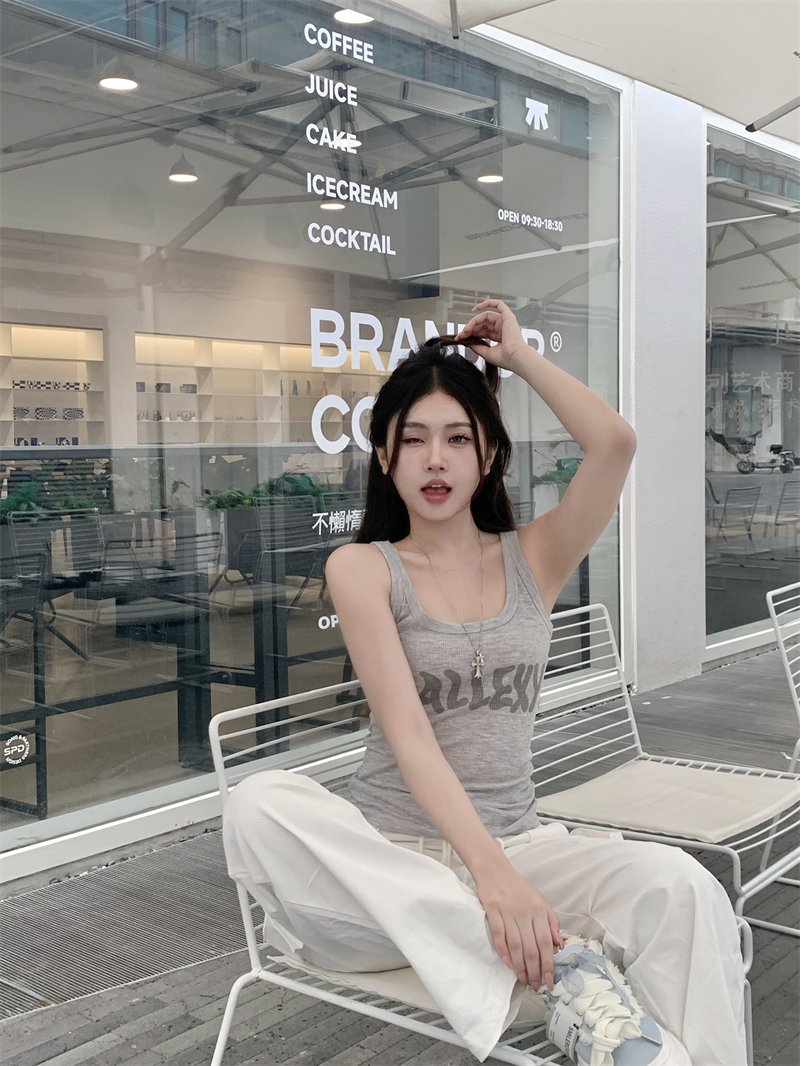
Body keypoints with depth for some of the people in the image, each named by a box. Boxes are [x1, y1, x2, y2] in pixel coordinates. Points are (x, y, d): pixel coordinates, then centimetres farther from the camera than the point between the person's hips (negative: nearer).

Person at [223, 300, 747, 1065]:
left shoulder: (533, 558, 8)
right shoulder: (361, 568, -1)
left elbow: (614, 442, -12)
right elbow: (408, 735, -13)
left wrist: (517, 355, 3)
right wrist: (494, 878, -26)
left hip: (516, 842, 1)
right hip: (392, 852, -1)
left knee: (680, 887, -30)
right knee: (259, 805, -35)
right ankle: (558, 963, -33)